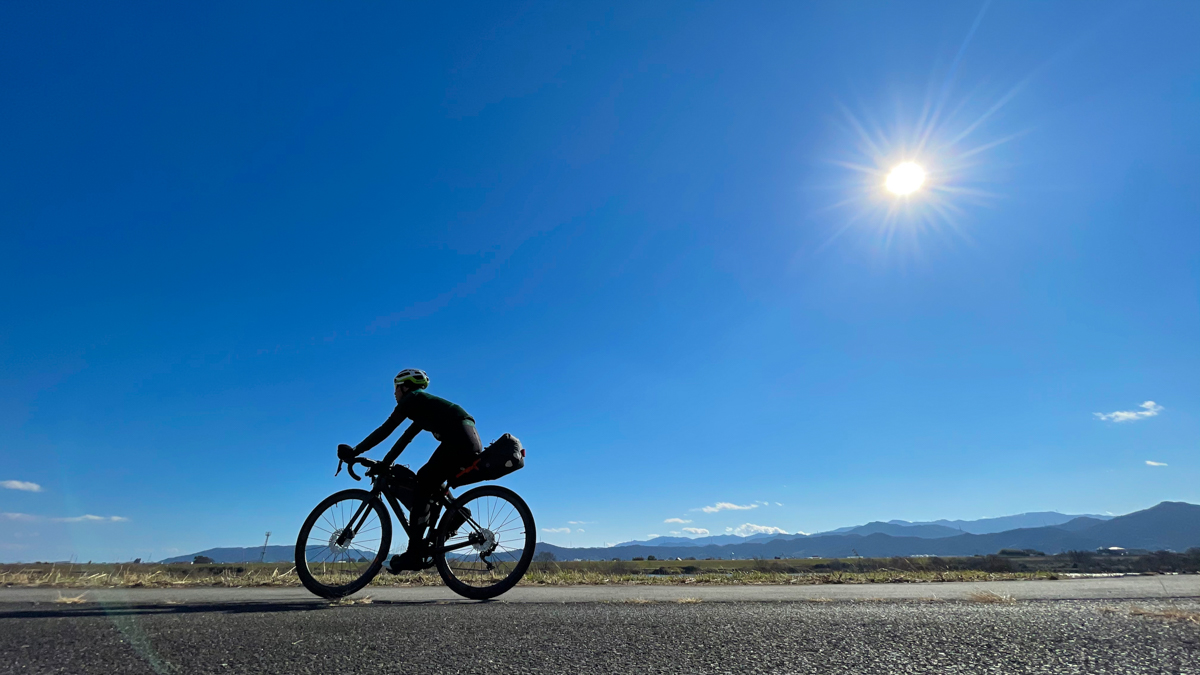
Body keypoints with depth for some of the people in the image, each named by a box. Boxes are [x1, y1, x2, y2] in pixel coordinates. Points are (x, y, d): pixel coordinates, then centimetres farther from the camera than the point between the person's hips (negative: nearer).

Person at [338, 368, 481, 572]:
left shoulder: (412, 398, 8)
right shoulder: (422, 408, 33)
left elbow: (385, 430, 3)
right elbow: (405, 439, 34)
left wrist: (354, 452, 7)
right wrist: (384, 464, 34)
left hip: (459, 440, -9)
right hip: (471, 443, 9)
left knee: (423, 485, -5)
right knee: (430, 485, 18)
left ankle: (414, 554, -7)